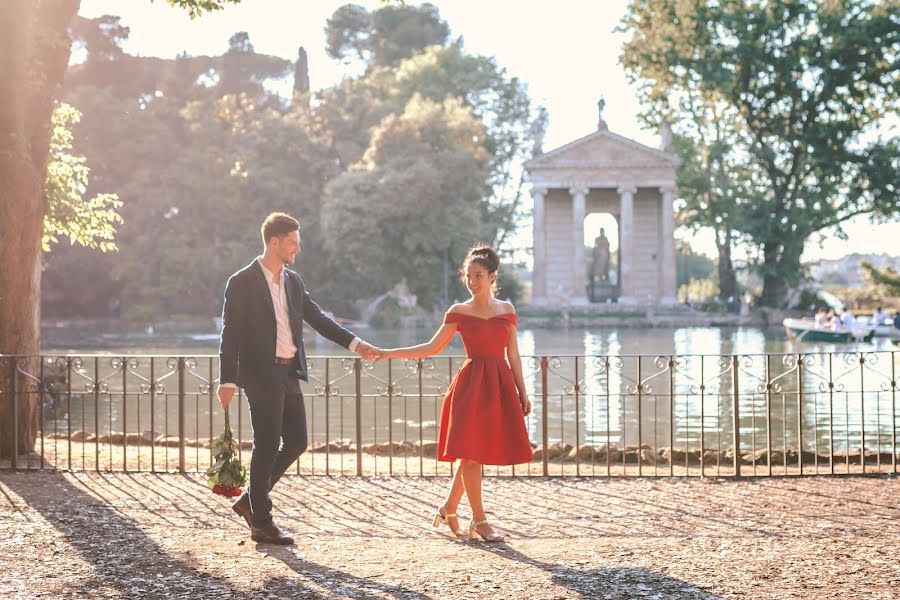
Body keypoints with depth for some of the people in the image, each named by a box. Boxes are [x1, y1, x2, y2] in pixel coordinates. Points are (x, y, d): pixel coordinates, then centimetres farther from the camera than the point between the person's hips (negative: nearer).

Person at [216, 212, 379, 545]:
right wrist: (227, 381, -16)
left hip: (289, 374, 8)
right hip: (261, 376, -7)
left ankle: (251, 500, 23)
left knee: (296, 441, 9)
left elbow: (318, 318, 15)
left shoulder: (293, 282, 12)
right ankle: (262, 523, 9)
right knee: (267, 445, -3)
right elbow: (230, 335, -10)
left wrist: (355, 343, 5)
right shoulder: (242, 283, -8)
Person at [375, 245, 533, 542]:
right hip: (472, 384, -2)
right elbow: (432, 348, 6)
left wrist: (523, 393, 9)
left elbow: (513, 355, 12)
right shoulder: (459, 312, 4)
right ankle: (479, 521, 3)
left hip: (501, 384, 2)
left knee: (474, 453, 5)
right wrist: (387, 353, -1)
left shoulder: (507, 310, 9)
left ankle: (449, 509, 24)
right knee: (470, 453, -6)